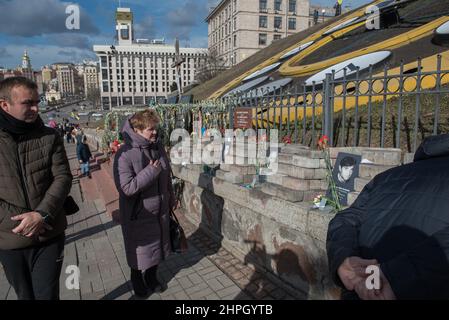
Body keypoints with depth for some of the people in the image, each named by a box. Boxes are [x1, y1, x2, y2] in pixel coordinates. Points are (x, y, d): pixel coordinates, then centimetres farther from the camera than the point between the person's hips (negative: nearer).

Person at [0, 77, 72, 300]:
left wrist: (42, 214, -21)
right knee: (25, 295, 21)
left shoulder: (50, 137, -2)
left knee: (47, 295, 9)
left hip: (49, 236, -1)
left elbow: (63, 178, -8)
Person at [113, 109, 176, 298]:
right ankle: (139, 287, 42)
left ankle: (152, 280, 48)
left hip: (160, 211, 6)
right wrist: (151, 171, -27)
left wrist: (171, 197, 18)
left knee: (156, 247, 23)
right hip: (138, 215, -6)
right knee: (140, 252, 15)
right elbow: (126, 187, -29)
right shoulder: (125, 154, -23)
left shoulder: (158, 146, -1)